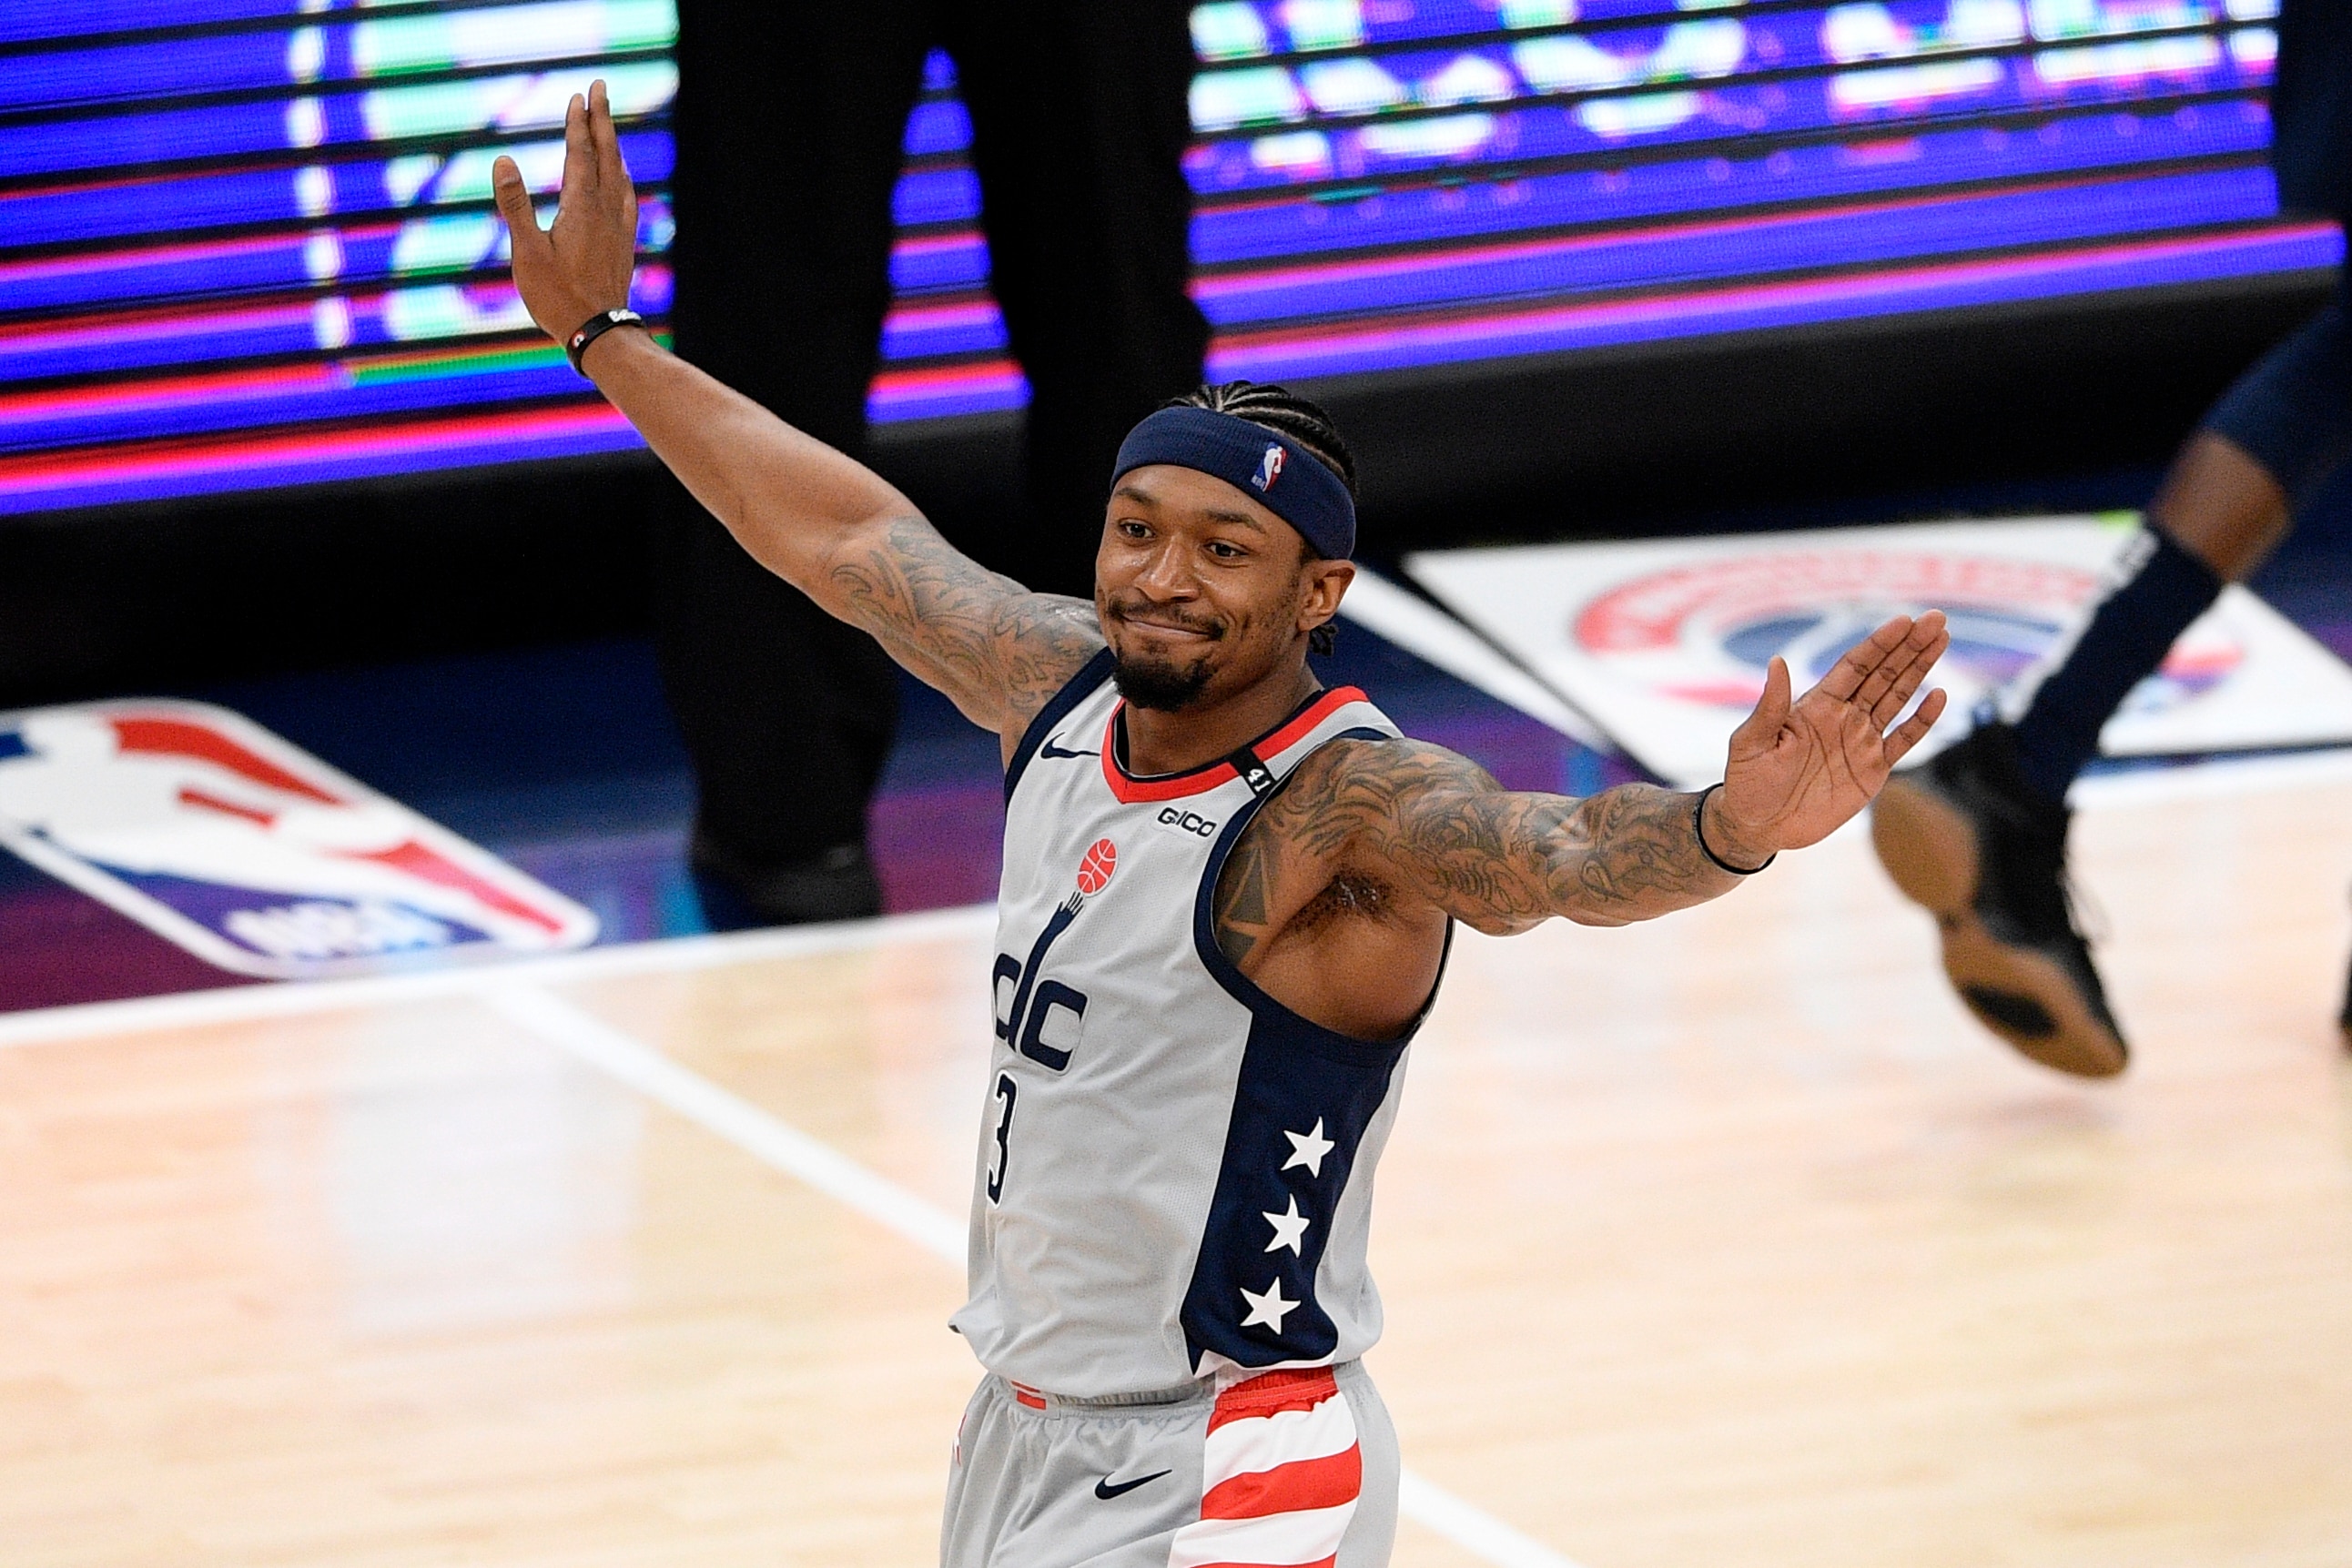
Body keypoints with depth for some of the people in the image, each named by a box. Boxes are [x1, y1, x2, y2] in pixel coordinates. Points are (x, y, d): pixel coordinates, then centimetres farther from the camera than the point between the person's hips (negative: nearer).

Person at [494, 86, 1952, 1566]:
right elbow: (847, 538, 15)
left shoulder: (1347, 806, -22)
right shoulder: (1062, 685, 0)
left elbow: (1561, 852, -43)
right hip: (1029, 1431, 8)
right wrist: (602, 332, 22)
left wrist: (1733, 827, -64)